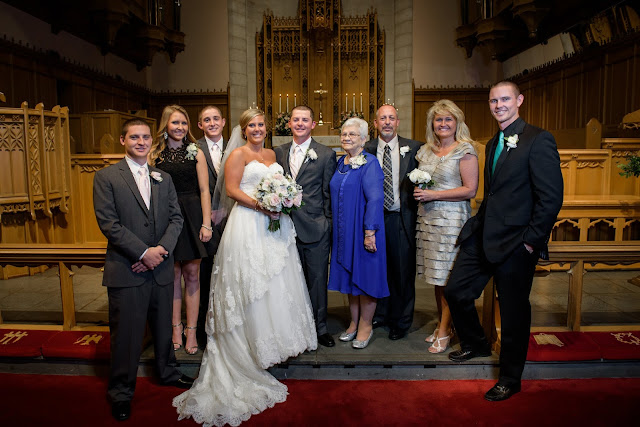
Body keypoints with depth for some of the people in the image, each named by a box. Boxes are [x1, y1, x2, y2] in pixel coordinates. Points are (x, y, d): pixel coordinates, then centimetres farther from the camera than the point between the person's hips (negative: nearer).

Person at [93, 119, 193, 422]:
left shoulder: (164, 179, 11)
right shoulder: (106, 177, -3)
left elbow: (176, 217, 6)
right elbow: (108, 223, -11)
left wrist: (162, 248, -11)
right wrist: (143, 252, -16)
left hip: (161, 269, 4)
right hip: (125, 271, -4)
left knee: (163, 326, 18)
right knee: (126, 332, 5)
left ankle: (167, 372, 39)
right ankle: (121, 391, 24)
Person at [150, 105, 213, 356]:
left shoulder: (196, 152, 4)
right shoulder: (155, 154, 6)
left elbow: (204, 190, 0)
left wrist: (206, 223, -7)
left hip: (192, 217, 0)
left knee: (191, 274, 4)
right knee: (172, 275, 7)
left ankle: (191, 331, 16)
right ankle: (176, 328, 22)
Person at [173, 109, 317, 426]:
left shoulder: (271, 155, 17)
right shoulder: (238, 155, -3)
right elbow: (232, 189, -10)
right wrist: (260, 206, -20)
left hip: (275, 225, 7)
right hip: (248, 225, -7)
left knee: (278, 280, 11)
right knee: (252, 282, -2)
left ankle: (280, 336, 25)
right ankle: (257, 344, 10)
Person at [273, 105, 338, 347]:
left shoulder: (326, 154, 1)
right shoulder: (279, 152, 11)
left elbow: (328, 194, 0)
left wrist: (327, 224, -3)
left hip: (315, 228, -3)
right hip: (287, 226, 3)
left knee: (317, 279, 7)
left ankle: (320, 327, 22)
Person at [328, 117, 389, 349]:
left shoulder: (370, 162, -11)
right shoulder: (340, 162, 10)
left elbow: (375, 198, -18)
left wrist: (370, 232, -22)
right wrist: (336, 228, 12)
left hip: (363, 230, -7)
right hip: (343, 230, 7)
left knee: (365, 275, 3)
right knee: (349, 275, 13)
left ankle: (365, 326, 18)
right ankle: (354, 323, 27)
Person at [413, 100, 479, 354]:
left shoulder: (465, 151, -5)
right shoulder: (425, 151, 14)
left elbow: (470, 190, -11)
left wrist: (434, 194, -15)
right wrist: (418, 191, 4)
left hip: (452, 219, -6)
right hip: (428, 218, 6)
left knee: (449, 278, -2)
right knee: (436, 278, 11)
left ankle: (444, 332, 9)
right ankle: (441, 324, 23)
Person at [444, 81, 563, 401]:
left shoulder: (538, 140, -11)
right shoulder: (493, 144, 15)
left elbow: (551, 197, -15)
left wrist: (531, 240, -16)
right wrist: (479, 224, 9)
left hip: (514, 243, -7)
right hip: (482, 237, 8)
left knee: (513, 313, 6)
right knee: (455, 291, 10)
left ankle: (509, 380, 26)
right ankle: (475, 344, 37)